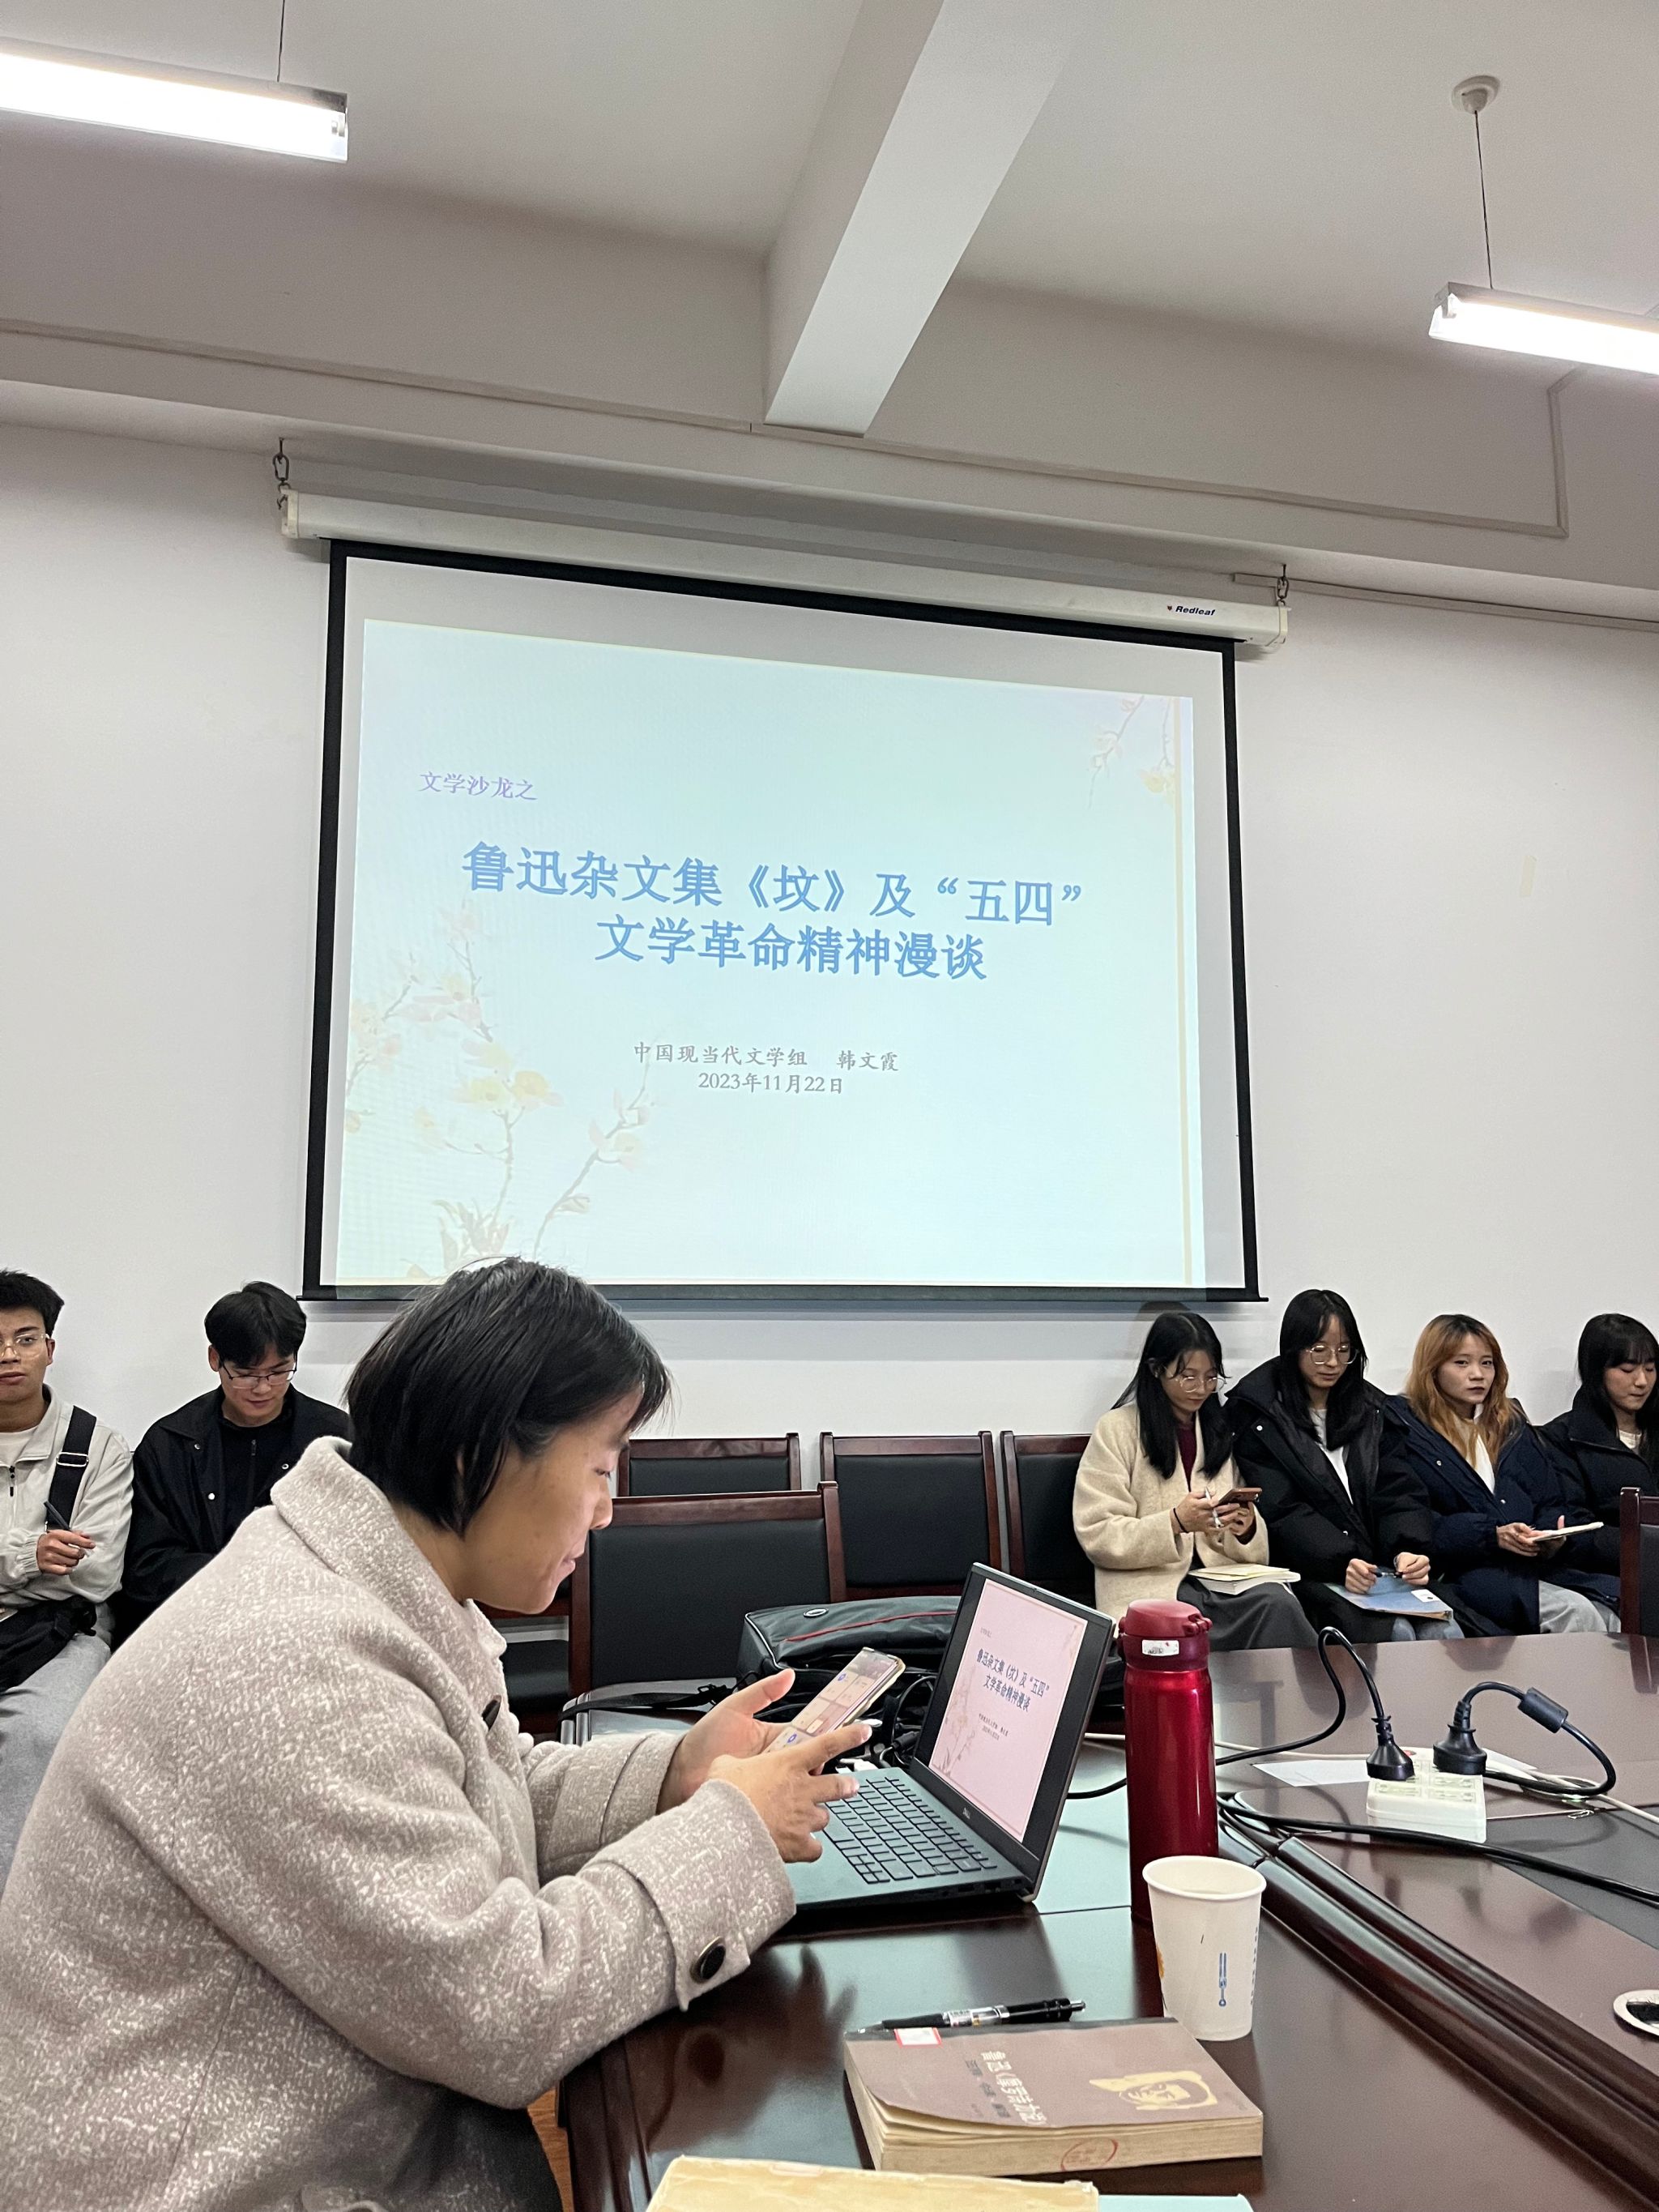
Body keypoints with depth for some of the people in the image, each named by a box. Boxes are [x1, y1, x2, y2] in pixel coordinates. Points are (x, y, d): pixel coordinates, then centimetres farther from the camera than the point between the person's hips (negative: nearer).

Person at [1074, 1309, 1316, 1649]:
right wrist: (1175, 1523, -19)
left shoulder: (1223, 1430, 17)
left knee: (1279, 1603, -29)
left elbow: (1252, 1549, 18)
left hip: (1225, 1576, 4)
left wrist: (1247, 1528, -7)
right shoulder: (1117, 1430, 2)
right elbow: (1097, 1535, -6)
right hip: (1151, 1583, -4)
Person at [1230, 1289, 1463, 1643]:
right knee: (1396, 1634, -27)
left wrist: (1407, 1550, -14)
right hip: (1308, 1571, -5)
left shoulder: (1371, 1408, 16)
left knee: (1445, 1632, -20)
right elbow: (1279, 1512, -10)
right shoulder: (1256, 1415, -1)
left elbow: (1398, 1491, 7)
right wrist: (1341, 1564, -23)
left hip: (1377, 1566, 5)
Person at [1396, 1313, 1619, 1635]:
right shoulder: (1406, 1430, 3)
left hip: (1542, 1565, 6)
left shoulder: (1512, 1427, 24)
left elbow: (1551, 1503, 19)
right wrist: (1492, 1535, -17)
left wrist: (1553, 1536, -5)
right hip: (1461, 1570, -5)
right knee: (1575, 1612, -29)